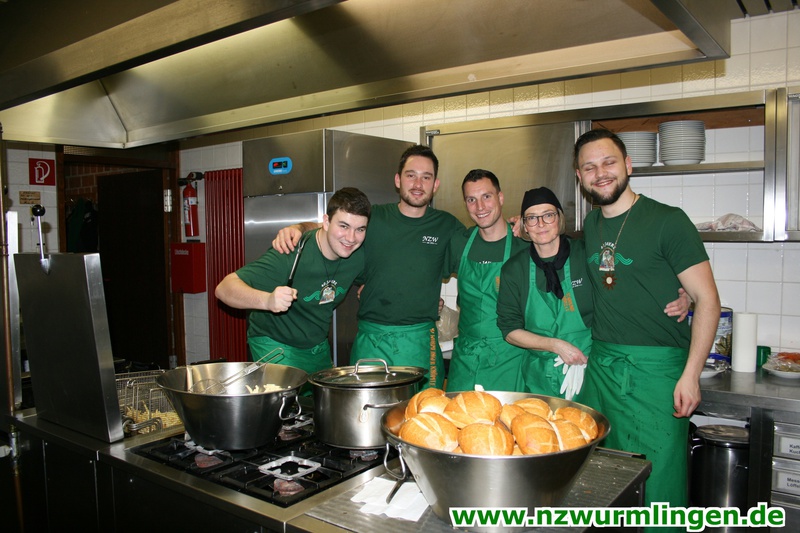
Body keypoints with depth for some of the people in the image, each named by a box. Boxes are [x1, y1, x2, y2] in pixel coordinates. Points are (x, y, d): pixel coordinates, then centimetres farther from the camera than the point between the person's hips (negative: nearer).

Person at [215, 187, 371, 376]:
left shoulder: (359, 254, -11)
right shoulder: (292, 255, -30)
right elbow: (224, 288, -36)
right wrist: (267, 300, -51)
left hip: (319, 347, 6)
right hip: (276, 345, -6)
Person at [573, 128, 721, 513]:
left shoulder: (667, 221, -8)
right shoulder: (589, 227, 10)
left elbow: (707, 300, -9)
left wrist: (690, 375, -16)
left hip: (656, 369, -5)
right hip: (599, 366, 6)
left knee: (657, 479, 1)